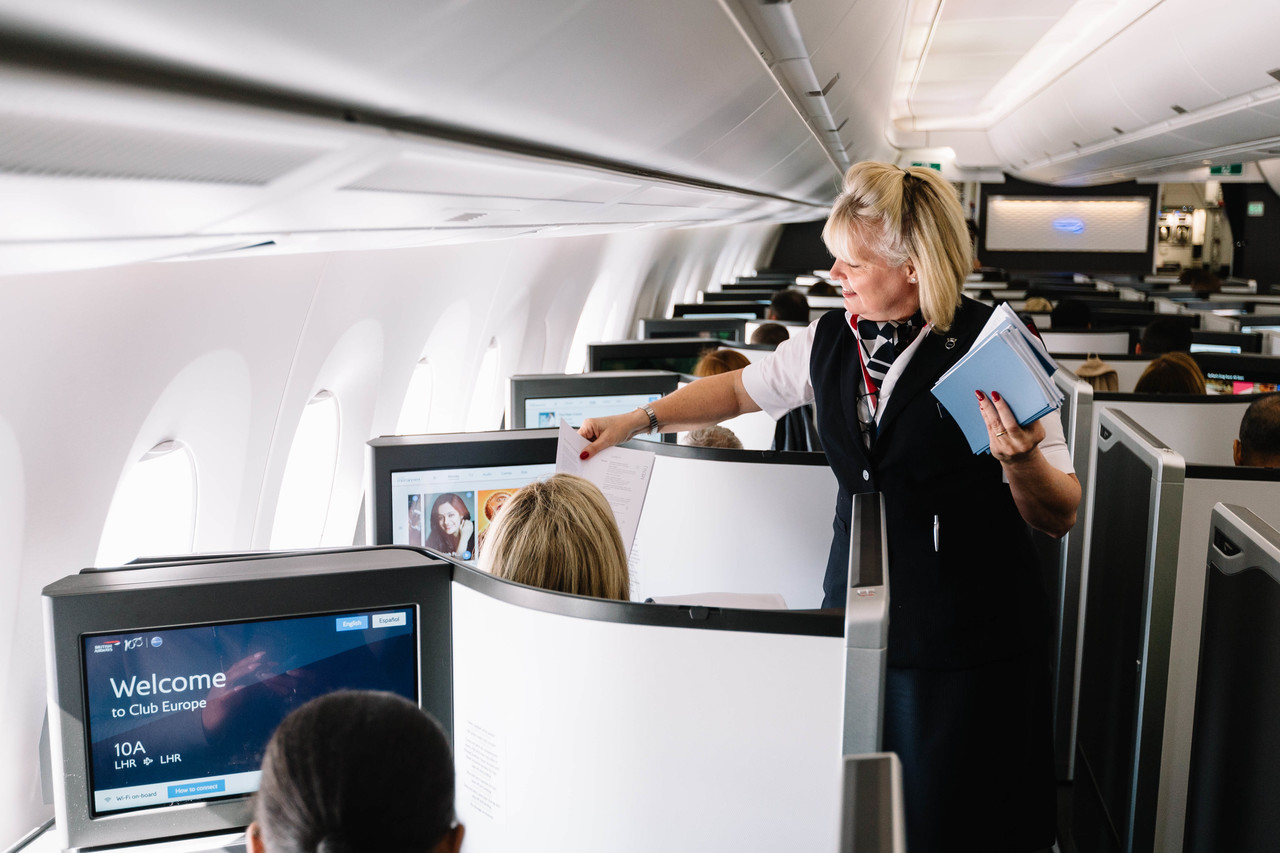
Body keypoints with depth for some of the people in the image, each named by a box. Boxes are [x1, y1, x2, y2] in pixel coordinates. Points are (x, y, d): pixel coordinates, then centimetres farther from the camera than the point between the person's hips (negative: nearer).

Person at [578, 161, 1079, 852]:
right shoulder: (829, 342, 3)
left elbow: (1059, 517, -8)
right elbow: (737, 390, 21)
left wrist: (1021, 461, -28)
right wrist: (638, 420, 15)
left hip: (969, 635, -4)